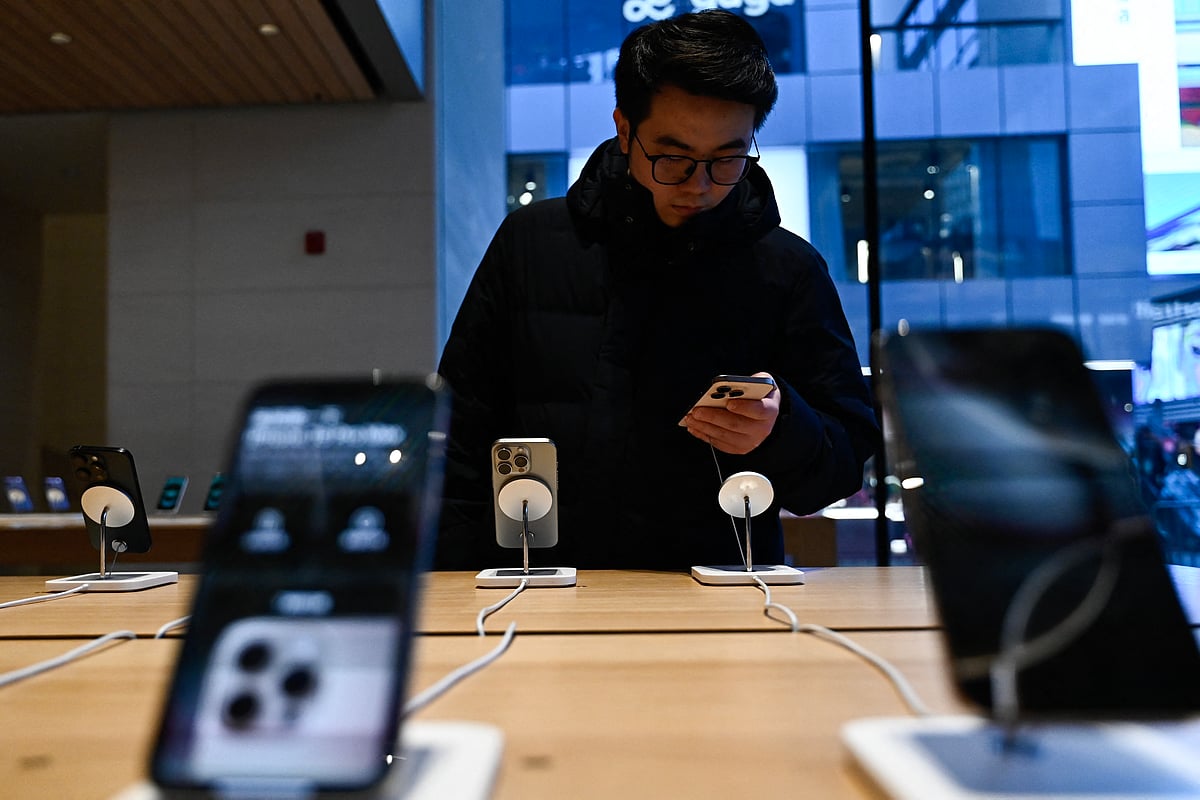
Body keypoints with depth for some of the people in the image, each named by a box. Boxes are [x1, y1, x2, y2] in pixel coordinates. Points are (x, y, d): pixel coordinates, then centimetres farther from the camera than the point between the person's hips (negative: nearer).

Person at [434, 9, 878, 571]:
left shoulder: (791, 270, 2)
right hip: (537, 589, 1)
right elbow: (463, 434, 9)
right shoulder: (530, 242, 6)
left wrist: (780, 431, -18)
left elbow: (848, 461, 4)